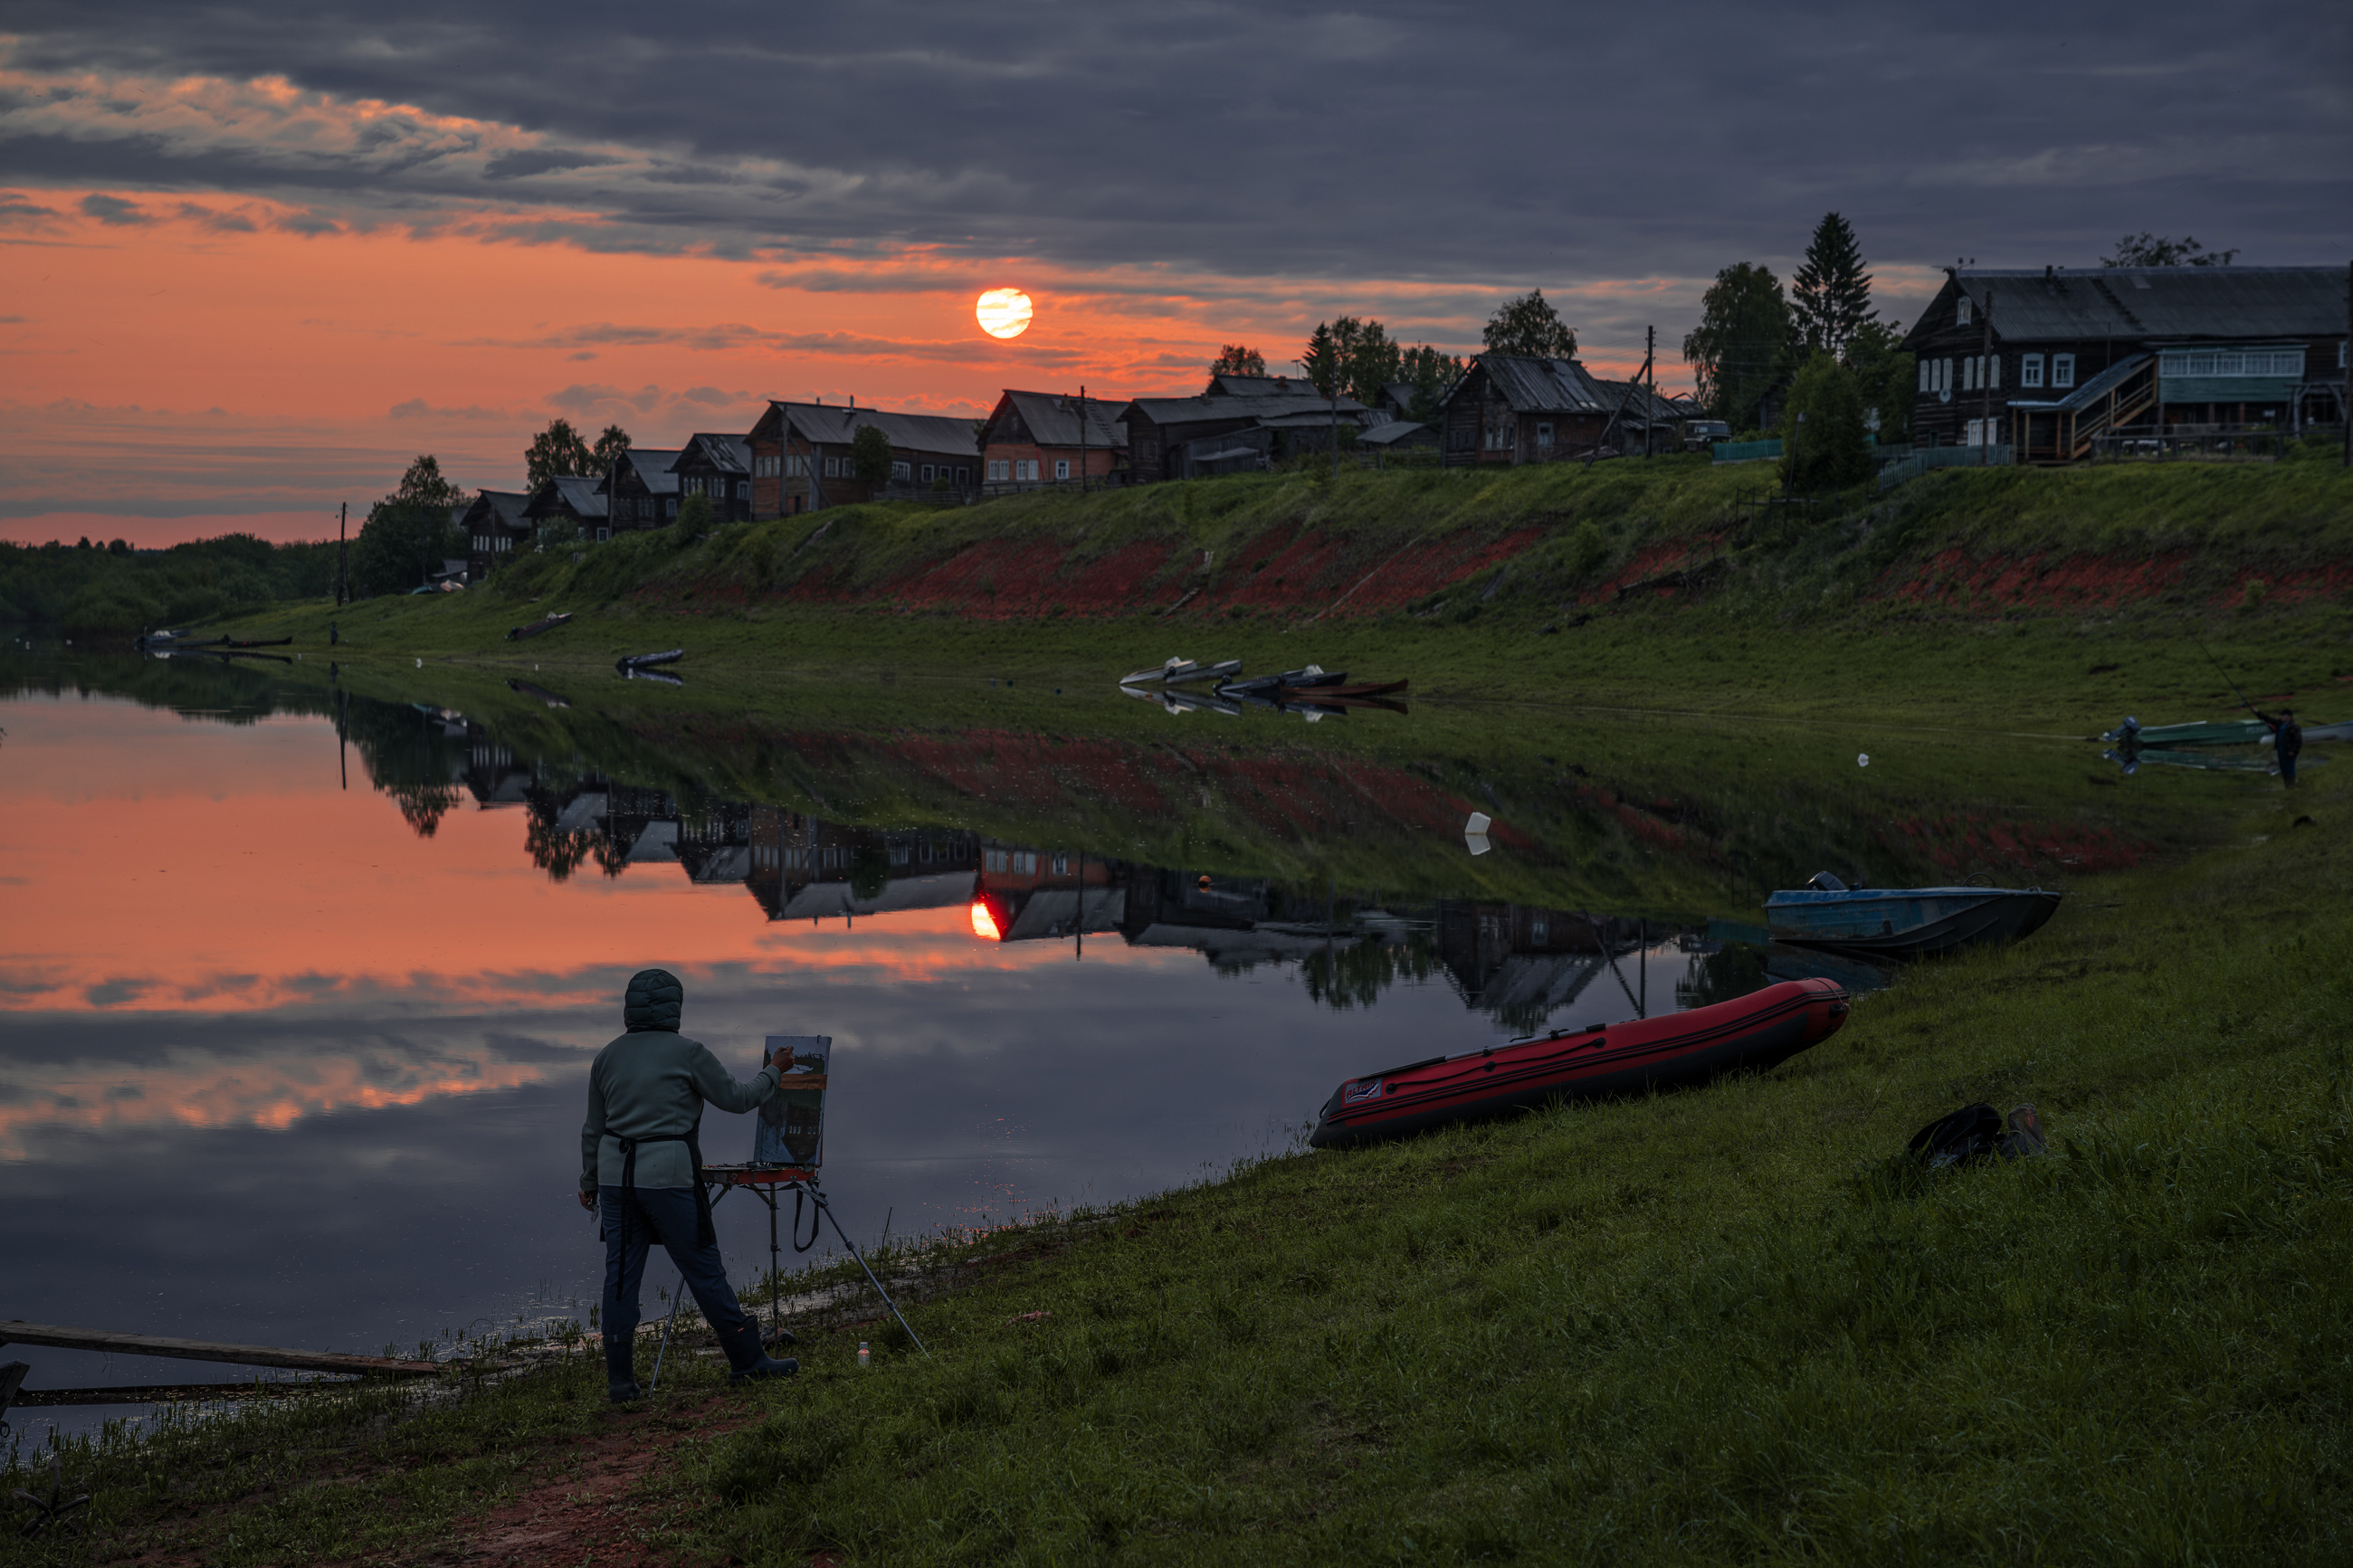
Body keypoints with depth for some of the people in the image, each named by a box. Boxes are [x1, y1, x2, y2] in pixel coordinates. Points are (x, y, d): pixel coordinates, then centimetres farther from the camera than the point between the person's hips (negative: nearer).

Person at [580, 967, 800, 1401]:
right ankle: (748, 1361, 13)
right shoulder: (687, 1053, -7)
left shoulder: (607, 1056, 8)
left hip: (616, 1171, 5)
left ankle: (619, 1381, 6)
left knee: (621, 1274, 6)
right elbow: (736, 1098, 3)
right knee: (704, 1270, 3)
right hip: (668, 1175, -5)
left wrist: (590, 1181, 26)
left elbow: (594, 1128, 14)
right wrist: (774, 1071, 19)